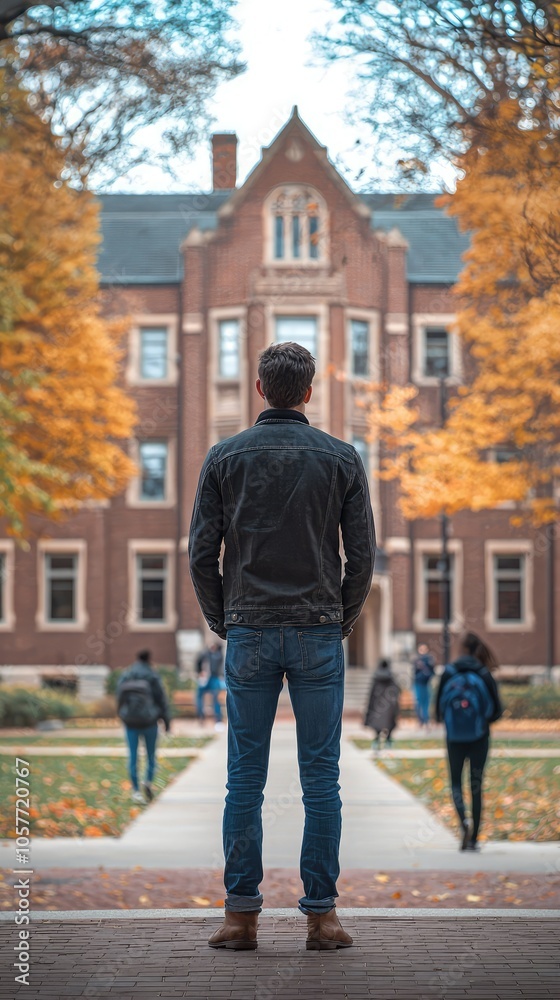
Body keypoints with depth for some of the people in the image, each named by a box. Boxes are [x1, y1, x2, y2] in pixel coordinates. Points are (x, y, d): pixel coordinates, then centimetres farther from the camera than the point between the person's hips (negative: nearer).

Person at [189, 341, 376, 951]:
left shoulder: (225, 457, 3)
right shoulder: (341, 458, 2)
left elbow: (201, 553, 1)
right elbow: (362, 555, 0)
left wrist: (223, 623, 12)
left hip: (249, 635, 0)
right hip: (319, 636, 0)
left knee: (245, 780, 4)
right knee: (320, 780, 2)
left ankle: (241, 914, 4)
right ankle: (321, 915, 2)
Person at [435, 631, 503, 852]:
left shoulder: (448, 673, -6)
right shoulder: (484, 674, -5)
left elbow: (439, 707, -2)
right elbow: (497, 710, -3)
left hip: (455, 738, -1)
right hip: (479, 738, 1)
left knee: (456, 782, 13)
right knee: (476, 786, 9)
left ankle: (464, 821, -15)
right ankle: (473, 839, 9)